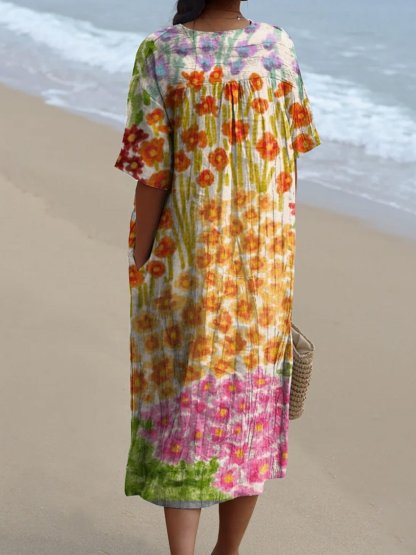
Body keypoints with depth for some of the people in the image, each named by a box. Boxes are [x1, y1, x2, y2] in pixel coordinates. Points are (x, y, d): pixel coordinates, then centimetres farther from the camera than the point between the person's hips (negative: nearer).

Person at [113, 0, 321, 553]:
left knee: (181, 403, 8)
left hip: (184, 259, -2)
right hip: (263, 258, 2)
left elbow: (152, 169, -13)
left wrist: (140, 264, -3)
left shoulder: (159, 52, -11)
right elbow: (292, 148, 2)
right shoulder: (279, 45, -5)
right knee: (250, 401, 15)